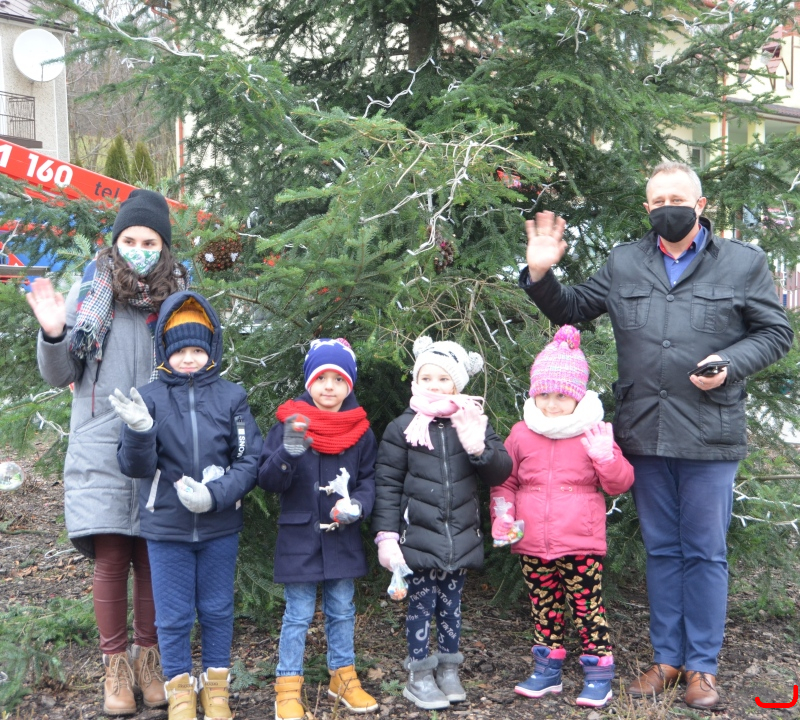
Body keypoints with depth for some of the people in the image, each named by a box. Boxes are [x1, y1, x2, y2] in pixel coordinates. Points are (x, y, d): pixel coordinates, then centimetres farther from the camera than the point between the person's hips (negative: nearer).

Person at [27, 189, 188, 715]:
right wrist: (53, 334, -12)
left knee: (153, 558, 6)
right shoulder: (90, 291, 3)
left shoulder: (181, 297, 5)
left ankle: (149, 656, 25)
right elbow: (61, 375, 6)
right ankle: (116, 663, 18)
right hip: (101, 448, 0)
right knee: (110, 558, 0)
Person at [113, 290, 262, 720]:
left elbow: (249, 460, -4)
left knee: (217, 610, 13)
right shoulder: (150, 398, -3)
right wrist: (138, 430, -28)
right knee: (173, 616, 9)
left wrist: (215, 495, -19)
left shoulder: (231, 397, -3)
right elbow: (135, 467, -8)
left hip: (220, 527, 0)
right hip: (166, 527, 0)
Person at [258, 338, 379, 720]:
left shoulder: (360, 430, 1)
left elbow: (369, 479, 6)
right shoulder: (289, 423, -7)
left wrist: (357, 505, -15)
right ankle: (288, 688, 17)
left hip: (344, 539, 3)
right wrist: (288, 453, -29)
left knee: (342, 611, 16)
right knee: (298, 615, 5)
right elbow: (267, 480, -9)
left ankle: (343, 677, 32)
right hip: (299, 537, -3)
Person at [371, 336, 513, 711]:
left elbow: (501, 471, 1)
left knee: (451, 604, 14)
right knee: (421, 604, 5)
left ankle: (448, 669, 30)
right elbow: (387, 484, -4)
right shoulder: (402, 428, -3)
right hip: (418, 537, -2)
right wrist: (386, 535, -8)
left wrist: (479, 448, -19)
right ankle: (419, 675, 20)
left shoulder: (474, 422, 3)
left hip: (461, 538, 2)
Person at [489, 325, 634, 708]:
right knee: (543, 607, 14)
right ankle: (547, 669, 28)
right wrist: (502, 514, -3)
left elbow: (620, 483, -2)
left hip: (580, 546, -3)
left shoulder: (594, 433, -1)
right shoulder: (521, 434, 4)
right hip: (532, 547, 3)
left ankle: (599, 672, 15)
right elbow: (504, 482, 11)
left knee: (587, 607, 0)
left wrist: (605, 456, -19)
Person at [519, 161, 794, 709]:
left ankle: (702, 665, 19)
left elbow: (775, 332, 4)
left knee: (705, 552, 6)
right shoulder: (624, 264, 10)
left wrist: (729, 365, -14)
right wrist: (542, 274, -1)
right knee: (661, 550, 13)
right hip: (644, 434, 3)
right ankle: (666, 658, 26)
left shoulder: (744, 262, 1)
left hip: (710, 436, -3)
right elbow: (571, 308, 18)